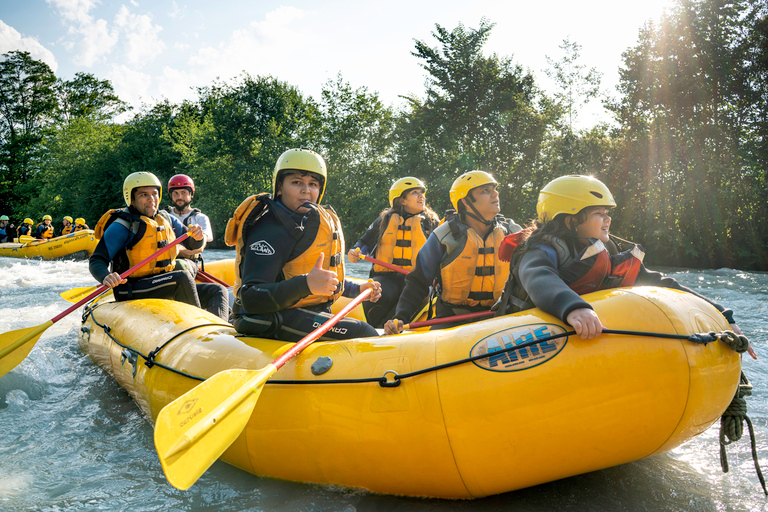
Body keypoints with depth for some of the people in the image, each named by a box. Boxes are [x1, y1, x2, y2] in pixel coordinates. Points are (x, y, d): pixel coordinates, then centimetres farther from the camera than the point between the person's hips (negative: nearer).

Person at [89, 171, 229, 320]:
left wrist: (197, 237, -8)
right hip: (132, 293, -7)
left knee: (218, 291, -5)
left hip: (165, 288, 8)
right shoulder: (123, 226, -7)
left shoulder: (165, 219, 12)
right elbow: (96, 261, -10)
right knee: (183, 277, -31)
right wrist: (106, 277, -33)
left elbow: (193, 245, 17)